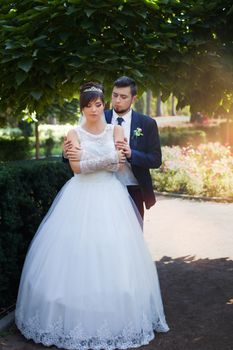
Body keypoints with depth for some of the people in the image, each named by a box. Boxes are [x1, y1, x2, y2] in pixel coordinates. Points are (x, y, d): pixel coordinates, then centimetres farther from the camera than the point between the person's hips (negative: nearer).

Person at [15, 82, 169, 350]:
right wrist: (109, 159, -14)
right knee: (77, 254, -4)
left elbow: (120, 164, -1)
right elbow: (76, 167, -8)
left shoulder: (116, 130, 8)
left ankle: (114, 318, 11)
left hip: (110, 197, 1)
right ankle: (76, 319, 7)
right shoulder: (74, 134, 5)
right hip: (81, 198, -1)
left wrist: (89, 163, -12)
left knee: (112, 254, -1)